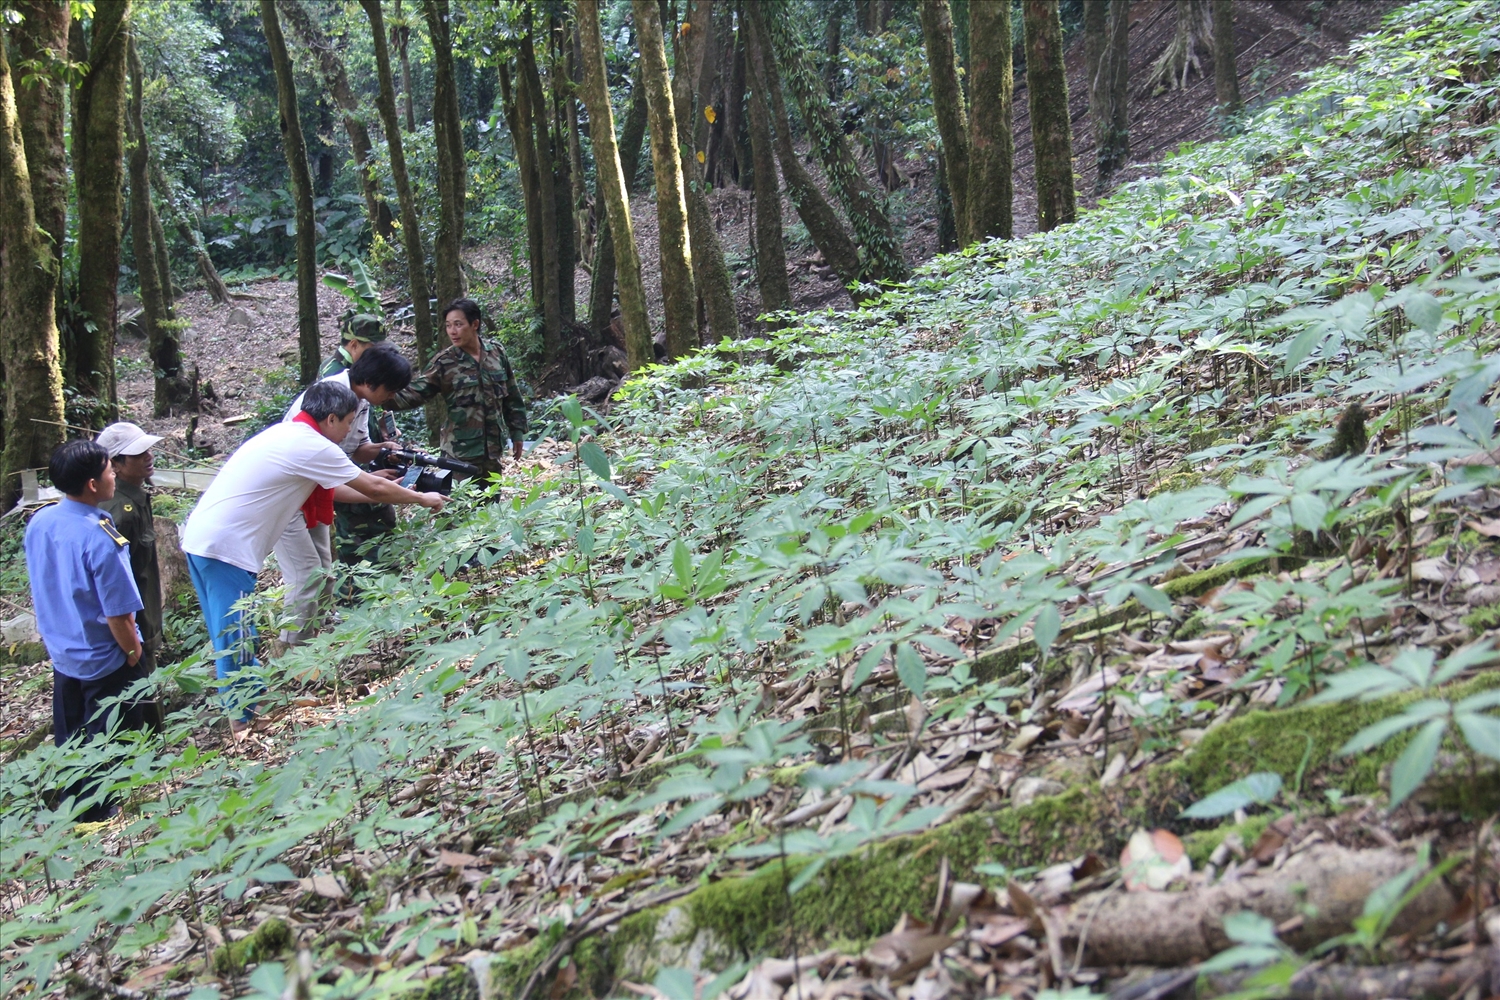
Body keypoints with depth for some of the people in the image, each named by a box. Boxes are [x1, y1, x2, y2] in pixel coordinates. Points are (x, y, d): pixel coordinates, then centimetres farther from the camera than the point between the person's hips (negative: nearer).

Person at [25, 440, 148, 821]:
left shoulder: (38, 523, -8)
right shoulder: (101, 540, -30)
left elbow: (40, 590, 6)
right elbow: (118, 616, -24)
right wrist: (134, 652, -7)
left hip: (60, 655, 7)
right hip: (105, 662, -7)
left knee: (70, 742, 24)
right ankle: (97, 815, 24)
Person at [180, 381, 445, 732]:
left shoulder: (286, 434, 16)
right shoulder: (313, 447, -12)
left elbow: (330, 489, 25)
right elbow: (372, 487, -4)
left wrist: (389, 494, 30)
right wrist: (422, 499, 11)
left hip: (201, 537, 10)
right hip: (225, 548, -10)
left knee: (233, 633, 18)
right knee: (235, 637, -1)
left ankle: (254, 697, 31)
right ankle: (244, 722, 7)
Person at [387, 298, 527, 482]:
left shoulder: (496, 353, 3)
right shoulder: (444, 362, -6)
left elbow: (511, 397, 10)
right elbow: (416, 393, -11)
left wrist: (517, 432, 11)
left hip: (494, 446, 3)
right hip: (461, 451, -3)